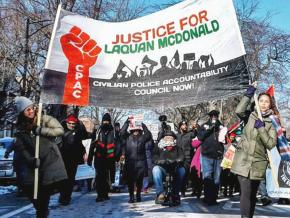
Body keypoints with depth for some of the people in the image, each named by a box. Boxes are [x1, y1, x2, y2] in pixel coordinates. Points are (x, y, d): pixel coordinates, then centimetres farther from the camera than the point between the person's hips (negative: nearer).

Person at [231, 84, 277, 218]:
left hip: (258, 163, 2)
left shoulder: (272, 122, 6)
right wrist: (248, 95, -18)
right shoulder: (250, 116, 5)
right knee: (246, 193, -13)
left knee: (252, 194, 13)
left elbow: (271, 144, -7)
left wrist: (261, 128, -17)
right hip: (243, 161, -2)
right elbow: (238, 111, -18)